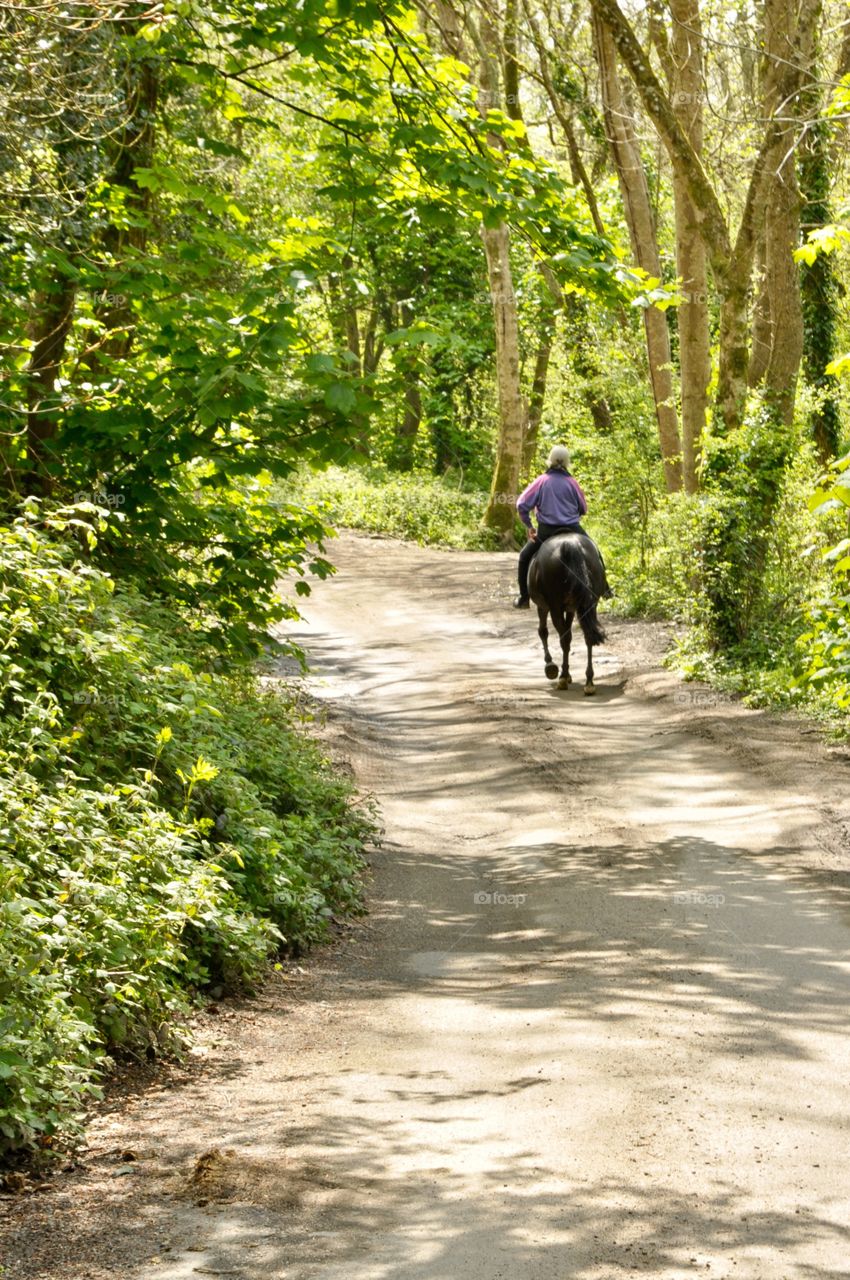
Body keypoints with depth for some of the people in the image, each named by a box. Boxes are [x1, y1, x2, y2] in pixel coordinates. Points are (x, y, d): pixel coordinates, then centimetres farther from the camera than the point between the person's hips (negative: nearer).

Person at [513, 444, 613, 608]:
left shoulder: (541, 481, -4)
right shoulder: (571, 482, -3)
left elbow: (522, 504, -8)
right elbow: (584, 509, 6)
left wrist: (529, 526, 3)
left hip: (546, 531, 0)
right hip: (572, 529, 1)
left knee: (525, 557, 18)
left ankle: (524, 597, 12)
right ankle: (604, 587, 26)